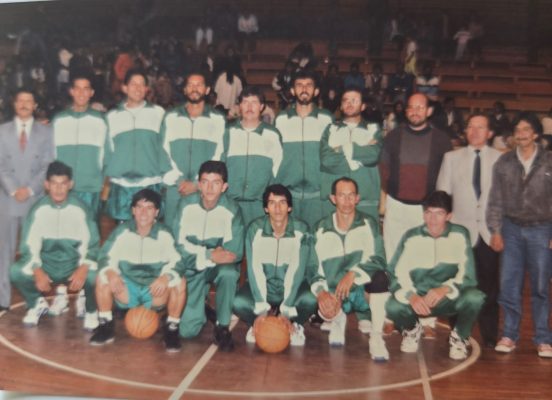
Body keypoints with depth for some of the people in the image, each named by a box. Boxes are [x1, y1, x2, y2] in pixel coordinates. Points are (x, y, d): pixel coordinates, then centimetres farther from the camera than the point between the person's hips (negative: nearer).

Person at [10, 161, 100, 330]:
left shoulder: (79, 209, -10)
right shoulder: (39, 210, -6)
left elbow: (92, 244, -9)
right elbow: (29, 245, -7)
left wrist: (83, 269, -27)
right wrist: (37, 271, -25)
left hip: (74, 265, -2)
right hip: (45, 264, 2)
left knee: (95, 276, -33)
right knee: (16, 272, -24)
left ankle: (90, 310, 2)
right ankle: (37, 304, 9)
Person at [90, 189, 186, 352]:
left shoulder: (164, 234, -10)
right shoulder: (122, 231, -7)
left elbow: (177, 261, -16)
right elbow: (106, 256, -10)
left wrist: (166, 276, -37)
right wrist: (111, 272, -32)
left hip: (155, 291, -1)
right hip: (126, 289, 1)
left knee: (179, 282, -28)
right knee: (102, 277, -25)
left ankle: (172, 330, -8)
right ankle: (106, 327, -6)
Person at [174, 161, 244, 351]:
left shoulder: (231, 210, -18)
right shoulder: (187, 205, -13)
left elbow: (235, 252, -19)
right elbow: (179, 244, -14)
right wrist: (209, 255, -27)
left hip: (218, 266, -1)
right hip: (192, 268, 1)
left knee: (229, 273, -38)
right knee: (188, 330, -7)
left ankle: (222, 326, -15)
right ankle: (201, 308, 29)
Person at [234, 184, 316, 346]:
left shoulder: (301, 231, -14)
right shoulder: (255, 229, -12)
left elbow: (297, 270, -19)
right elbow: (254, 269, -18)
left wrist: (286, 311, -26)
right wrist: (261, 309, -27)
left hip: (291, 287, 0)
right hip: (263, 286, 1)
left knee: (311, 300, -32)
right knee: (238, 303, -29)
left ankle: (295, 325, 1)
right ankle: (255, 324, 5)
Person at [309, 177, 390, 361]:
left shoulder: (368, 224, -1)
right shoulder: (322, 229, 3)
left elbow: (378, 260, -13)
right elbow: (314, 268, 0)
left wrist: (353, 274, -30)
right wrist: (321, 291, -20)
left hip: (364, 292, -1)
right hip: (334, 296, 1)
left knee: (380, 277, -34)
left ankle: (376, 337, -18)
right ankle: (338, 319, 8)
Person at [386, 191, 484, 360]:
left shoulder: (460, 235, -6)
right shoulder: (411, 237, -6)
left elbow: (467, 275, -12)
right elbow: (396, 274, -13)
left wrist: (445, 289, -31)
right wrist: (411, 295, -32)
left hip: (449, 300, 0)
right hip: (417, 299, 0)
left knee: (474, 298, -31)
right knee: (393, 306, -30)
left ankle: (459, 337, 2)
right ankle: (411, 330, 8)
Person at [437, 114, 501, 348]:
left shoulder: (501, 159, 6)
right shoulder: (452, 157, 10)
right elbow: (442, 194, 9)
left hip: (489, 231, 0)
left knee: (489, 286, 3)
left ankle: (489, 336, 14)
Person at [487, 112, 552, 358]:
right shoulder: (504, 162, 4)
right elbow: (496, 199, 5)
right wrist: (495, 231, -1)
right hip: (512, 229, 1)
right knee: (509, 285, 2)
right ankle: (509, 335, 13)